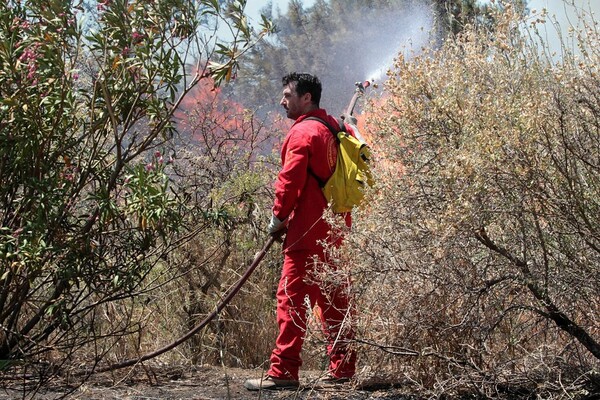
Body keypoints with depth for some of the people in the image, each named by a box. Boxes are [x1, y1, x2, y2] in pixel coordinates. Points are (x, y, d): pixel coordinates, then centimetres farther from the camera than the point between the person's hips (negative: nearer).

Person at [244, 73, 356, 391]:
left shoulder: (303, 132, -11)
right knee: (334, 299, 12)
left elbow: (291, 180, -17)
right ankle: (343, 368, 15)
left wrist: (278, 216, -5)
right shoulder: (333, 128, 16)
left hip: (308, 232, -9)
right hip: (335, 229, 9)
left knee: (292, 298, -7)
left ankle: (283, 371, -9)